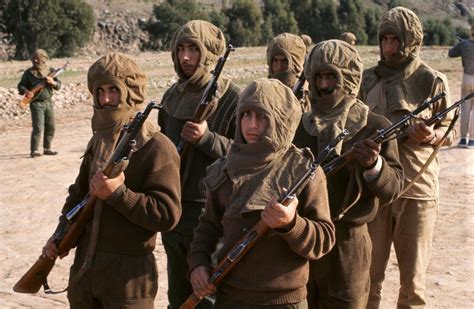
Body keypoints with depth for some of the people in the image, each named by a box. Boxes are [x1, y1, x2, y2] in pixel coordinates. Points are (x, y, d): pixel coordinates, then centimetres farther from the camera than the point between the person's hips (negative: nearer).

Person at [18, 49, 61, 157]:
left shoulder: (50, 71, 6)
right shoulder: (29, 73, -2)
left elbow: (59, 85, 5)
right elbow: (20, 85, 3)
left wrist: (52, 82, -16)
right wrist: (26, 91, -18)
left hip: (48, 102, 5)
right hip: (36, 103, -4)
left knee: (50, 127, 9)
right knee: (38, 128, -12)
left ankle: (47, 148, 22)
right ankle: (34, 151, -8)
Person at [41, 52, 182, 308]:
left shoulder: (156, 147, -14)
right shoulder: (99, 141, 10)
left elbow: (167, 215, -20)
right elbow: (79, 193, 19)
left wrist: (118, 194, -25)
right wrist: (60, 235, 6)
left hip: (129, 274, -7)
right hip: (84, 267, 7)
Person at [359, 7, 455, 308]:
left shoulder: (431, 80, -3)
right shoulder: (369, 79, 7)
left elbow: (450, 131, 2)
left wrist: (430, 135, -19)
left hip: (417, 186, -2)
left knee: (413, 274, 7)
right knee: (369, 270, 8)